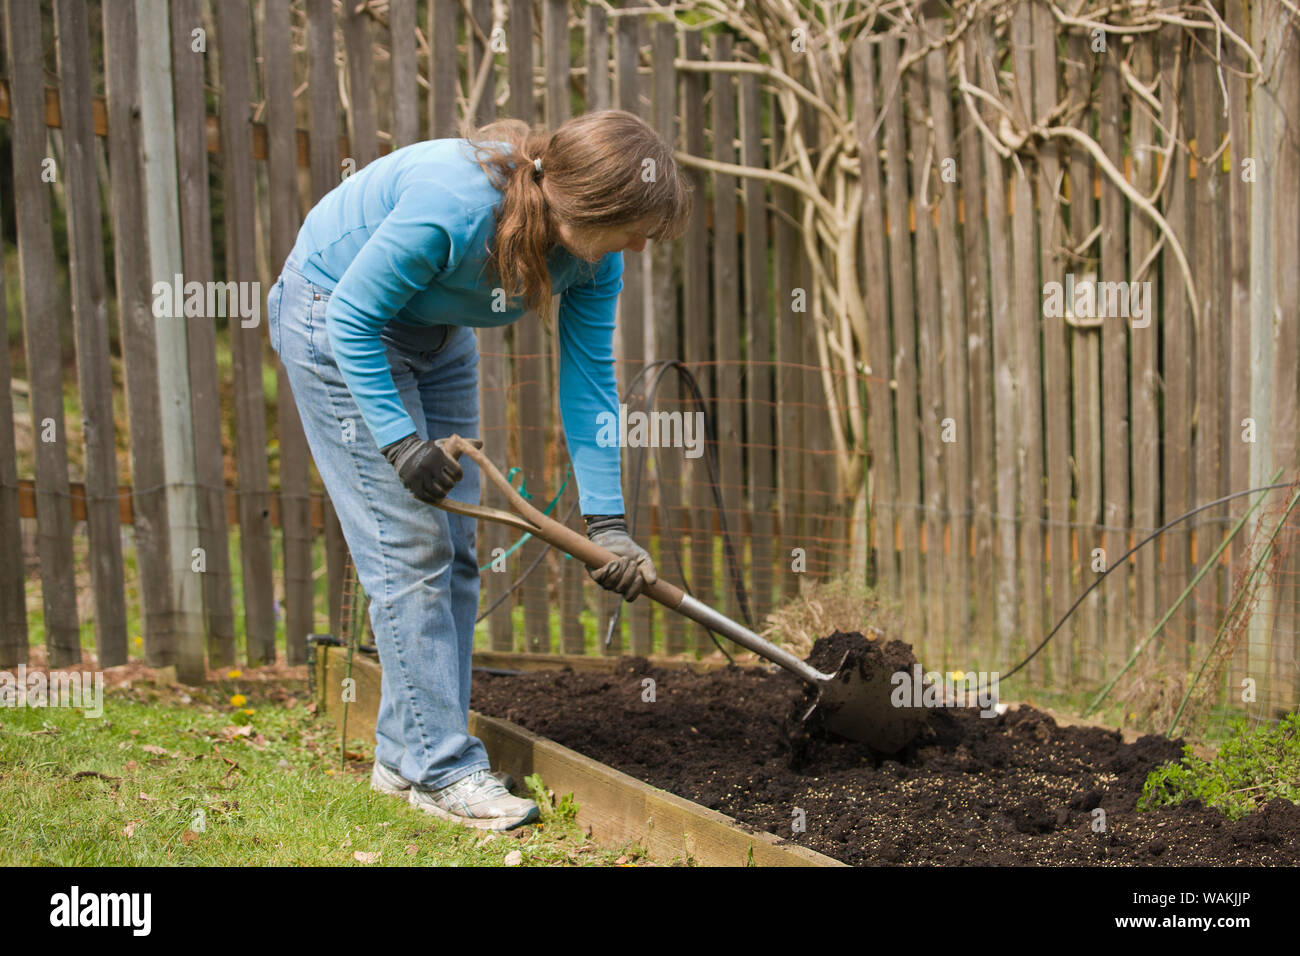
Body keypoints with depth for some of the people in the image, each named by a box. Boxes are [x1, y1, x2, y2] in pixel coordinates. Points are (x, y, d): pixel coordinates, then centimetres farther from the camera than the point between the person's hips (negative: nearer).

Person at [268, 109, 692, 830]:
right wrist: (399, 439, -29)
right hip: (334, 317, -7)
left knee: (453, 548, 5)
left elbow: (589, 381, -11)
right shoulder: (454, 208, -38)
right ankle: (440, 767, -7)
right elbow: (351, 319, -27)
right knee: (409, 546, -12)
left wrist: (606, 521, -14)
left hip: (435, 334, 7)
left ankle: (404, 755, 14)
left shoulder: (593, 254, -17)